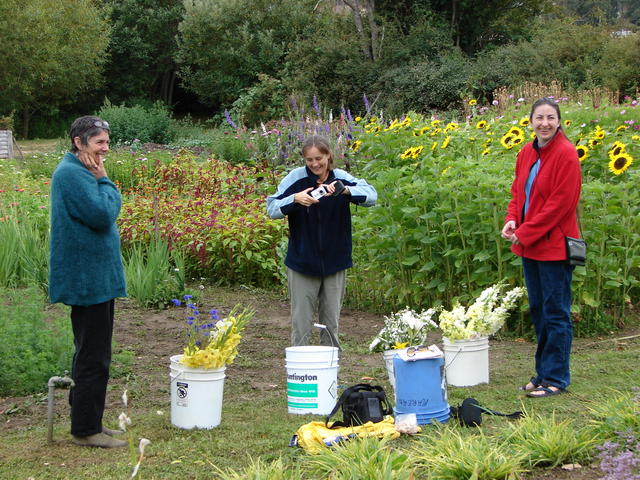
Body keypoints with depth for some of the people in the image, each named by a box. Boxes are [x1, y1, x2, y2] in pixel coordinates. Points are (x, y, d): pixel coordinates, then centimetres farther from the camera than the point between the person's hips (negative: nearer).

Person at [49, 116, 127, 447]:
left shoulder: (79, 172, 15)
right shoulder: (71, 173, -17)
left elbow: (105, 213, 18)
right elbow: (102, 214, -23)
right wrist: (103, 180, -14)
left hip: (95, 278, 11)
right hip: (88, 279, -11)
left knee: (91, 353, 17)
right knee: (93, 356, -5)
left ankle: (88, 422, 25)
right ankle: (86, 429, 3)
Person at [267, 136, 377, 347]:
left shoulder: (341, 178, -5)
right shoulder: (296, 178, -7)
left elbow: (371, 195, -17)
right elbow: (272, 209, -10)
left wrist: (345, 190, -34)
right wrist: (295, 199, -28)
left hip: (335, 262, 1)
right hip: (303, 262, -1)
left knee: (331, 322, 10)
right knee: (301, 321, 2)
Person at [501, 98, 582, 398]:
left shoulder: (565, 154, -14)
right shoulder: (526, 153, 9)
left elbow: (561, 202, -18)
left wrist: (526, 233, -17)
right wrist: (512, 220, -4)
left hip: (554, 246, -8)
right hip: (529, 247, 8)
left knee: (556, 313, -1)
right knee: (538, 311, 15)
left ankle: (556, 379, 8)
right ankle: (543, 373, 26)